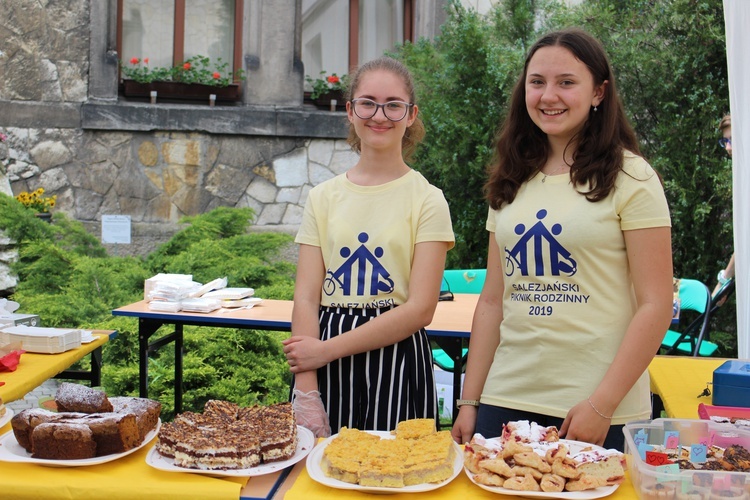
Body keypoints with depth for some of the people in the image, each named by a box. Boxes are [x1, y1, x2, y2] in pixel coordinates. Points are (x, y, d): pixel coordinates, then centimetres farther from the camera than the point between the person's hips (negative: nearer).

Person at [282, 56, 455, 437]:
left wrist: (328, 349, -13)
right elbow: (306, 298, 0)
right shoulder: (323, 197, 7)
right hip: (325, 371, 2)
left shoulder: (427, 199, -2)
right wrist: (306, 393, -10)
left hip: (396, 366, -2)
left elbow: (420, 308, -9)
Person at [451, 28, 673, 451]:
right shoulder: (511, 183, 8)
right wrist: (469, 401, 6)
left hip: (596, 407, -4)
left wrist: (603, 404, -15)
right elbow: (493, 299, 9)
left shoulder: (629, 178, -5)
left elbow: (655, 305, -9)